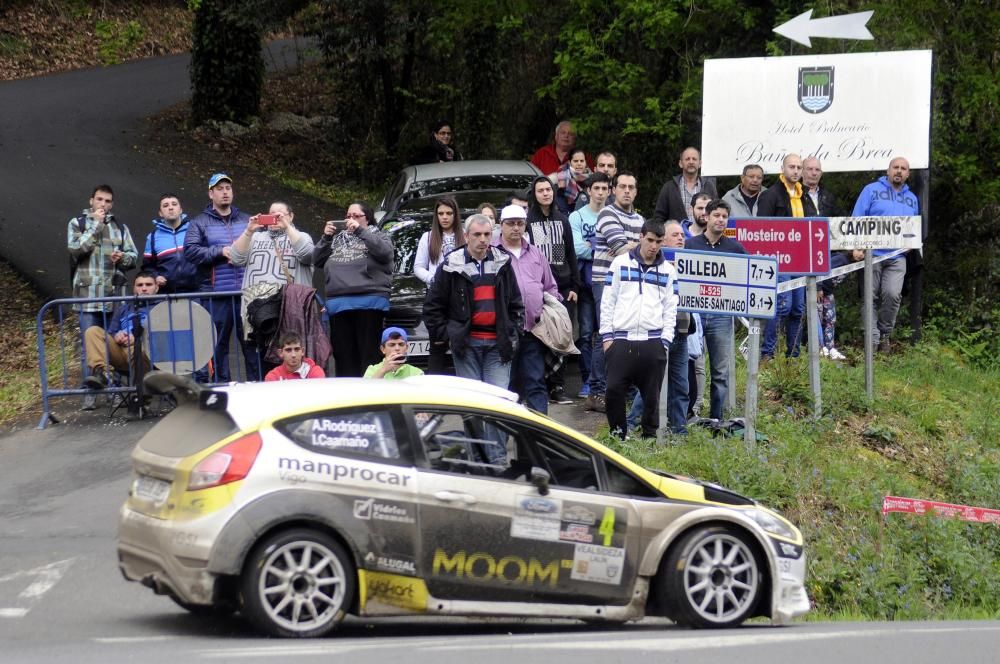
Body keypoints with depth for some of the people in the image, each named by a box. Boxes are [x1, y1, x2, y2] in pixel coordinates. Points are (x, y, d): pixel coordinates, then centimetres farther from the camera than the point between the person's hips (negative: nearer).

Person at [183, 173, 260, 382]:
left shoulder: (247, 221, 16)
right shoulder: (199, 223, 8)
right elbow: (190, 250, -5)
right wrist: (220, 252, -12)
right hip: (215, 296, -2)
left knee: (252, 342, 1)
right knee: (217, 346, 0)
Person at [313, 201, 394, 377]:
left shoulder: (376, 236, 12)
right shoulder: (338, 239, 23)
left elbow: (384, 252, -10)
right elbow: (317, 261, 19)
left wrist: (360, 230, -9)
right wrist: (326, 237, 5)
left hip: (369, 302, -4)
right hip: (338, 303, 4)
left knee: (369, 356, -8)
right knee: (343, 356, 2)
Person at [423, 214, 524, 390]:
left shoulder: (502, 263, 11)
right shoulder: (452, 266, 2)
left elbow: (516, 303, 18)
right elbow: (432, 306, 6)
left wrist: (514, 332, 8)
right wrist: (444, 334, -1)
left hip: (498, 343, 2)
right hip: (467, 344, -2)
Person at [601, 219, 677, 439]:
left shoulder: (667, 270, 10)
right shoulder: (621, 263, 6)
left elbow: (671, 308, 9)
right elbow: (607, 301, 6)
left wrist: (665, 341, 1)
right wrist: (607, 336, 0)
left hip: (653, 343, 1)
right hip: (621, 341, -1)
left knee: (652, 394, 3)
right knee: (614, 389, -8)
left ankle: (650, 435, 14)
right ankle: (617, 434, 5)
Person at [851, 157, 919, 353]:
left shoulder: (911, 199, 18)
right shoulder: (872, 190, 4)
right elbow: (857, 220, -1)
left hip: (897, 257, 2)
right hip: (872, 254, -2)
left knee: (892, 294, -14)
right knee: (871, 297, 2)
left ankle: (884, 335, 3)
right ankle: (872, 339, 9)